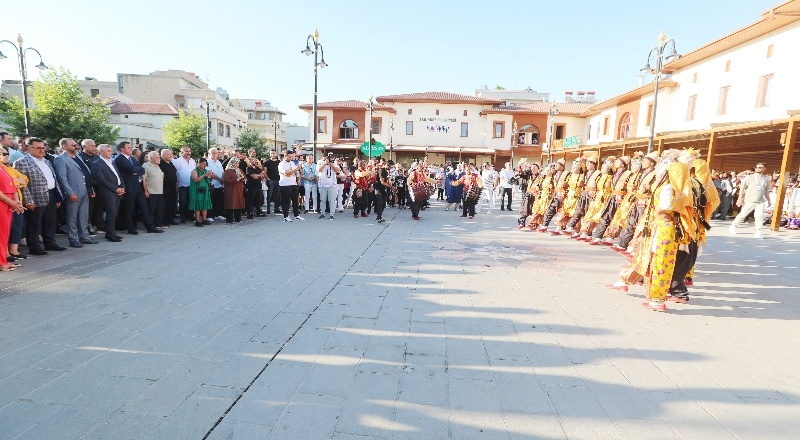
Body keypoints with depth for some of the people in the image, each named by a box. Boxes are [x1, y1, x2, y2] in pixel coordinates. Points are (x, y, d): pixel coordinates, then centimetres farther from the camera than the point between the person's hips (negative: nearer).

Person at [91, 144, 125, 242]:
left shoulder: (112, 162, 20)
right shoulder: (97, 164, -6)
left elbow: (119, 176, 19)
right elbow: (102, 180, -13)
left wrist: (122, 188, 4)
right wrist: (115, 189, -13)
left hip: (118, 191, 7)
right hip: (108, 192, -7)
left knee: (114, 213, 9)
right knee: (111, 213, -7)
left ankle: (110, 233, 17)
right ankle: (111, 235, 0)